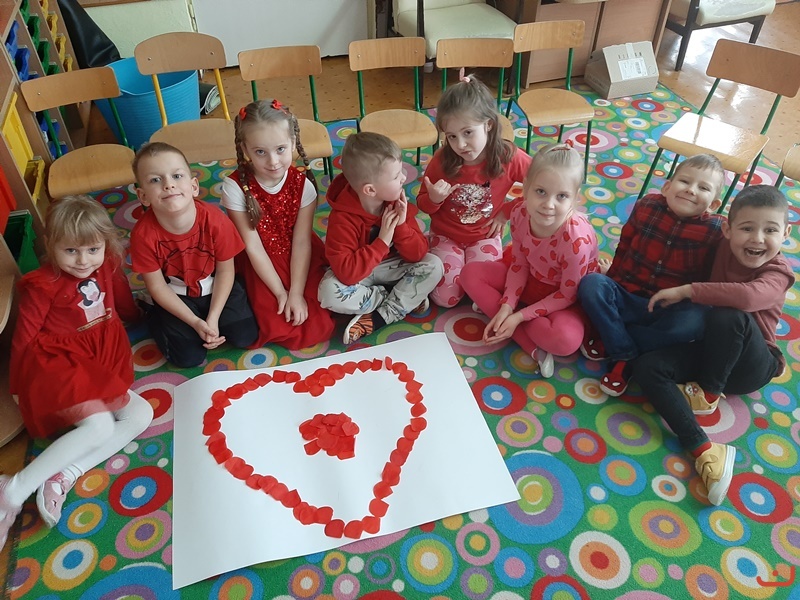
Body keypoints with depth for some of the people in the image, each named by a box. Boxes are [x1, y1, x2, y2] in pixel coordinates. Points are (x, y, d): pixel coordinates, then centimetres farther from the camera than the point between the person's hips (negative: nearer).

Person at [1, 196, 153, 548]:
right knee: (99, 426, -26)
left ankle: (65, 474, -15)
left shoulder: (107, 268, 2)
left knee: (142, 413, -10)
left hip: (100, 367, 7)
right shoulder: (42, 285, -14)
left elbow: (125, 307, 21)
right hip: (59, 365, -7)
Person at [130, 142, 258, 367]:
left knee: (245, 336, -8)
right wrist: (195, 322, -19)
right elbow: (157, 286, -16)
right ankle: (154, 317, 20)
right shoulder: (143, 234, -27)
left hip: (215, 288, 1)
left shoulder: (214, 220, -27)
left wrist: (213, 318, -17)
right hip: (176, 296, -1)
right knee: (189, 356, -8)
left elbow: (225, 270, -14)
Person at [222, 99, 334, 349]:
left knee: (319, 327, -12)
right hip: (259, 266, -1)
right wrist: (281, 293, -15)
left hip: (298, 260, 1)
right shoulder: (235, 186, -19)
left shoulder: (303, 184, -14)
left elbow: (301, 242, -13)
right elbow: (253, 246, -16)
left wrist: (296, 293, -18)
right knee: (277, 327, -16)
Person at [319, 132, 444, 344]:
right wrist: (382, 241, -33)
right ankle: (407, 299, -17)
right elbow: (347, 273, -34)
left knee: (434, 266, -20)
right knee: (330, 292, -33)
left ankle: (379, 318, -21)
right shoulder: (342, 218, -26)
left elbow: (417, 255, -13)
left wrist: (402, 227, -30)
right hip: (356, 274, -3)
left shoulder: (398, 203, -13)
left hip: (392, 267, 4)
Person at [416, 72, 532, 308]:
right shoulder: (441, 160, -20)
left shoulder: (509, 157, -20)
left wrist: (508, 210, -7)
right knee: (445, 298, -11)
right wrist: (433, 199, -28)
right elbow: (423, 206, -5)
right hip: (445, 236, 0)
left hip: (484, 237, 0)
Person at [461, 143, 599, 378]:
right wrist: (506, 306, -18)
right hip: (532, 280, 6)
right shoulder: (520, 214, -20)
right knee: (470, 273, -10)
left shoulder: (577, 239, -35)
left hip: (568, 298, -6)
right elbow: (519, 264, -6)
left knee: (565, 339, -37)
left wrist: (518, 317, -24)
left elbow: (567, 295, -22)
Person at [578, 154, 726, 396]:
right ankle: (626, 355, -21)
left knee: (693, 319, -33)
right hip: (625, 299, 1)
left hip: (666, 312, -1)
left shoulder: (715, 230, -6)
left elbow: (708, 277, 2)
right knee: (591, 283, -26)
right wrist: (610, 284, 6)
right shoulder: (647, 207, -2)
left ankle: (609, 341, -22)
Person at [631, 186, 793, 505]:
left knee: (729, 315, -36)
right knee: (647, 367, -21)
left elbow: (748, 296, -40)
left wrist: (686, 291, -35)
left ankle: (708, 394, -12)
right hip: (711, 349, 5)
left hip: (750, 366, -5)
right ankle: (703, 450, -32)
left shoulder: (777, 273, -16)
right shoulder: (722, 248, -1)